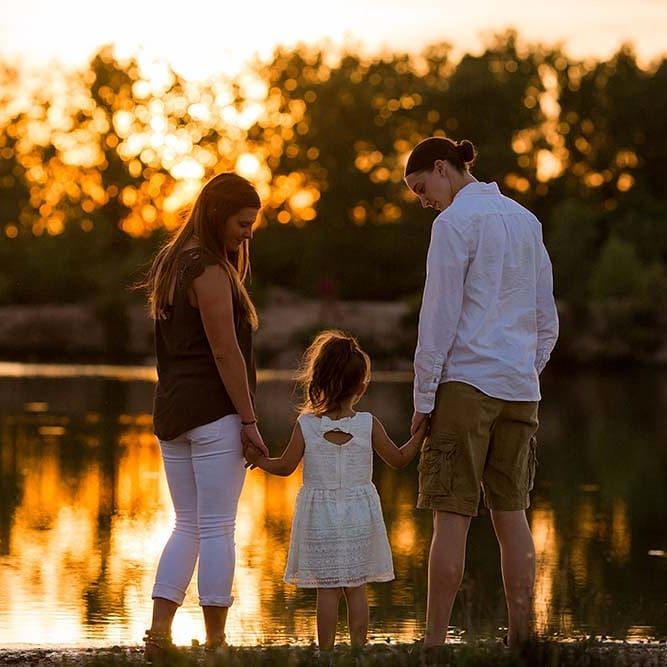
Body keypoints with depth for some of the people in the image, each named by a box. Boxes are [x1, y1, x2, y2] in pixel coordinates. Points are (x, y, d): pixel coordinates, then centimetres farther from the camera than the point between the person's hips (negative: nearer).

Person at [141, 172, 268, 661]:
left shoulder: (171, 263, 15)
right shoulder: (210, 270, -13)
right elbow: (225, 351, -17)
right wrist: (249, 421, -14)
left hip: (171, 409, 8)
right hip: (215, 409, -8)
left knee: (187, 526, 12)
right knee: (217, 528, -2)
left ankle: (159, 633, 4)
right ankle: (215, 640, 2)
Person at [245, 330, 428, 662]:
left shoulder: (305, 425, -9)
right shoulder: (369, 425, -8)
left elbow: (285, 466, -1)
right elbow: (399, 459, 2)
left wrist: (258, 460, 17)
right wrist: (421, 433, 14)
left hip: (320, 516, -1)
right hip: (358, 513, 1)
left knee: (326, 588, 3)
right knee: (357, 588, 8)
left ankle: (326, 652, 5)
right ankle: (358, 649, 10)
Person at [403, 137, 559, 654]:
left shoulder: (455, 222, -6)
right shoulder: (526, 220, 15)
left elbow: (440, 317, -10)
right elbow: (547, 319, 17)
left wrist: (423, 397, -6)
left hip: (466, 381, -7)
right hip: (519, 387, 7)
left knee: (452, 515, -5)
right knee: (511, 511, 9)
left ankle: (435, 640, -5)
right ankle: (521, 637, 8)